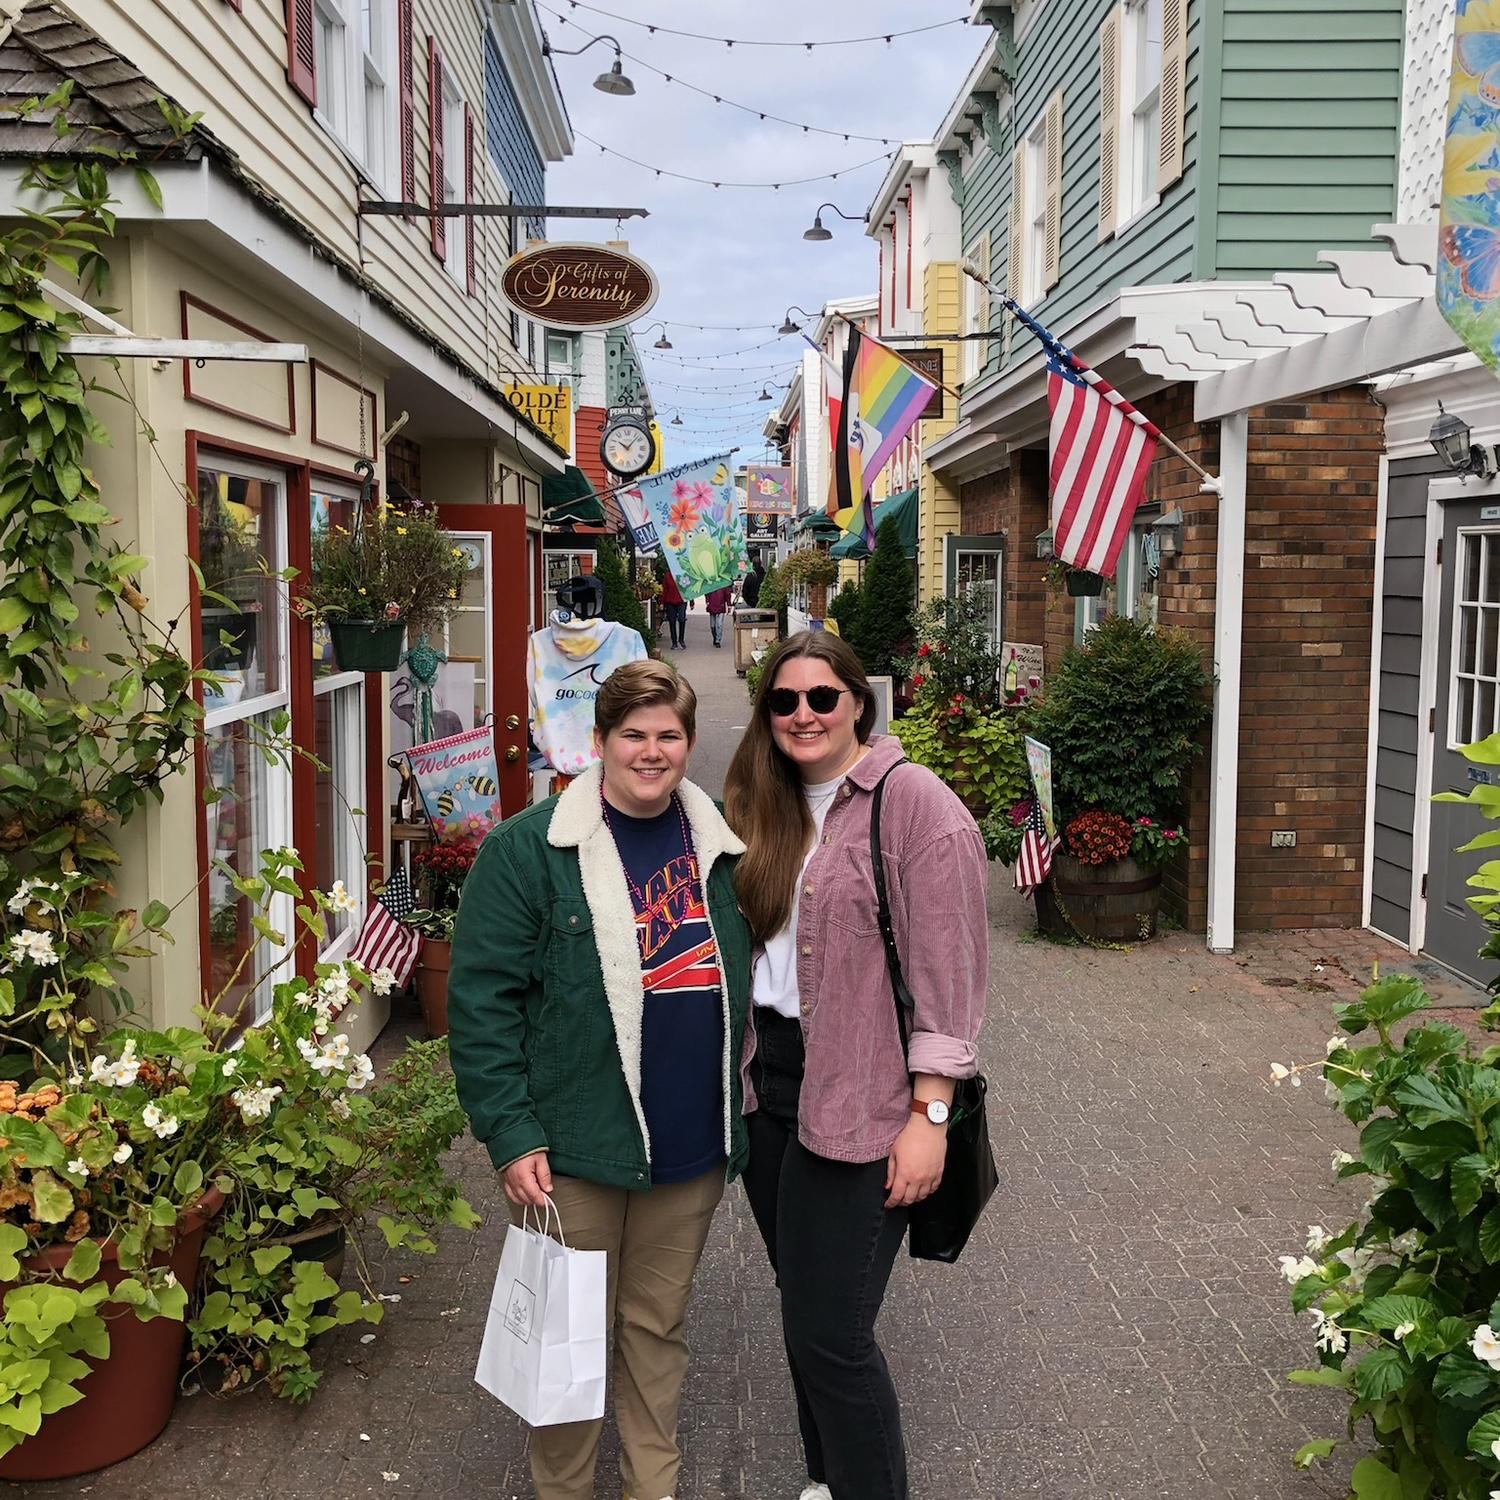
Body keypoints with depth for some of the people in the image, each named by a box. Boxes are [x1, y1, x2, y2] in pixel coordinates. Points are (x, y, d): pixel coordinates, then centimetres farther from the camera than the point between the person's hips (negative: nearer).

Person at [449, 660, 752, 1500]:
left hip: (693, 1148, 4)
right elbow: (481, 998, -10)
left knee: (660, 1327, 18)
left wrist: (740, 1112, 11)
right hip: (576, 1148, -3)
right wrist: (511, 1135, -14)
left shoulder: (722, 844, 4)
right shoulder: (529, 849, -9)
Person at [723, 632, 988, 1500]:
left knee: (829, 1335, -5)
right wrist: (740, 1069, 12)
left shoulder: (913, 801, -11)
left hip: (858, 1099, -7)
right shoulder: (769, 807, 11)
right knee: (803, 1308, 17)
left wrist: (929, 1114, -17)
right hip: (769, 1083, 7)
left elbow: (948, 970, -15)